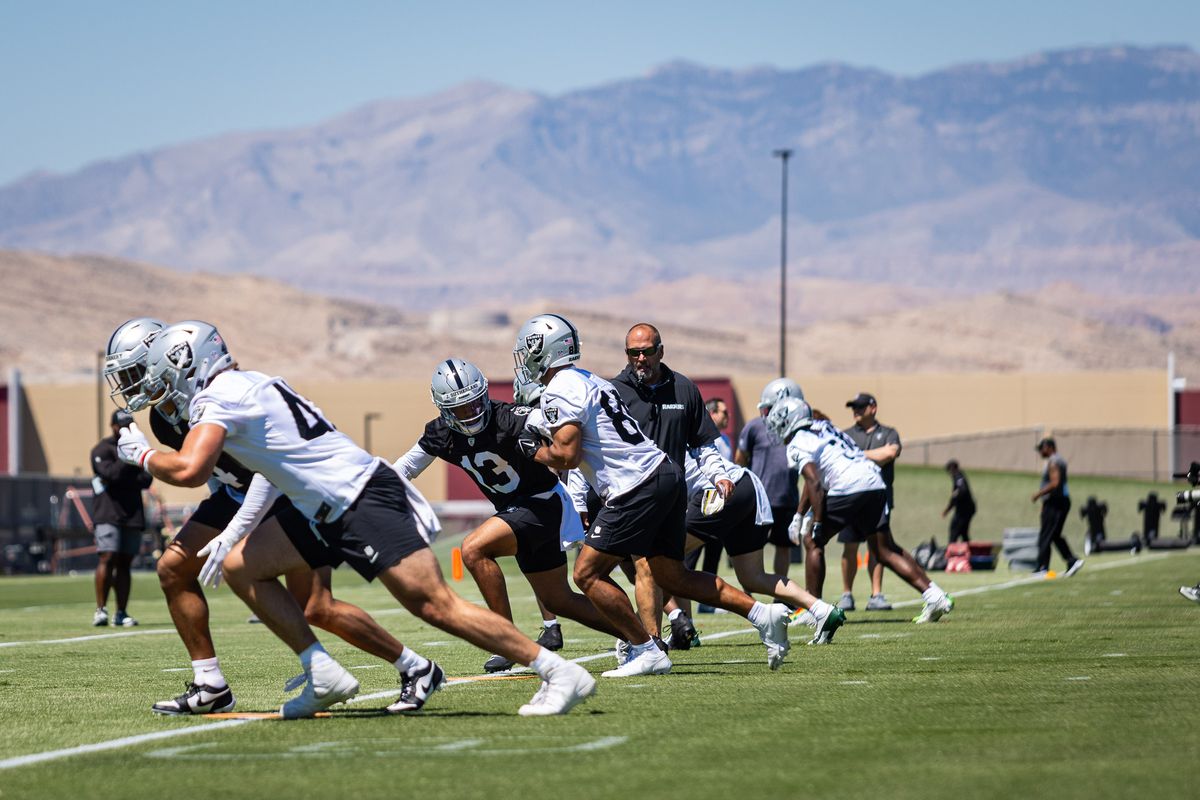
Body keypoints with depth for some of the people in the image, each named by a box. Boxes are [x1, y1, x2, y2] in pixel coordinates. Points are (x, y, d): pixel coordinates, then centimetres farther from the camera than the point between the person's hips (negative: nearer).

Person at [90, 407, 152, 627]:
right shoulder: (102, 450, 0)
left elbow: (146, 480, 8)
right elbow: (111, 474, -16)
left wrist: (124, 478, -6)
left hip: (133, 514, 6)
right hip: (108, 515, -6)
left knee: (125, 563, 4)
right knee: (108, 558, -15)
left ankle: (122, 613, 4)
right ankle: (101, 609, -15)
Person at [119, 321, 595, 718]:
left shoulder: (217, 397, -11)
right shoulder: (247, 386, 18)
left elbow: (189, 470, -26)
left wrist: (143, 456, -5)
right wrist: (233, 536, 25)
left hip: (364, 501, -10)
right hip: (329, 512, 10)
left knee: (435, 605, -12)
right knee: (241, 567, 9)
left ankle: (562, 675, -8)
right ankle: (324, 677, 7)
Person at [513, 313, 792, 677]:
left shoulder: (559, 391, -9)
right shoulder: (586, 380, 21)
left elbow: (568, 457, -14)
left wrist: (534, 451, 3)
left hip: (637, 489, -10)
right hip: (665, 474, 10)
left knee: (588, 574, -3)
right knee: (671, 576, 16)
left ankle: (646, 652, -3)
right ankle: (761, 613, 10)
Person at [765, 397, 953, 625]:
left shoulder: (798, 445, 2)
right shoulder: (824, 429, 28)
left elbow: (814, 484, -10)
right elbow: (814, 481, 34)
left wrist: (817, 524, -8)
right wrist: (799, 515, 36)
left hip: (848, 487, -8)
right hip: (876, 485, 8)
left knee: (813, 542, 7)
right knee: (885, 550, 12)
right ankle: (933, 595, 3)